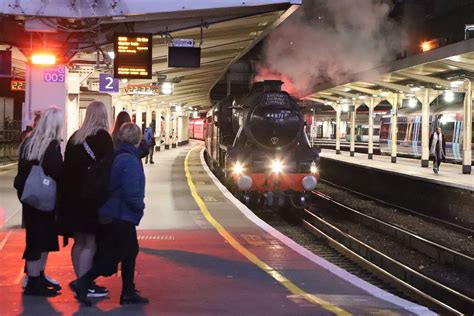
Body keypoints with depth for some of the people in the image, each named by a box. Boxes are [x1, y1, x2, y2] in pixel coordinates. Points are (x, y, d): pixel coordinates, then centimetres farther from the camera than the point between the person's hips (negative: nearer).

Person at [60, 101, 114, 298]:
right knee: (90, 243, -4)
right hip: (93, 197, -7)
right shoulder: (103, 137, -9)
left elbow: (67, 166, 13)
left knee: (79, 241, 12)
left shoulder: (75, 137, 11)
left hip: (73, 195, 7)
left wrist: (69, 192, 17)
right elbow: (108, 168, -14)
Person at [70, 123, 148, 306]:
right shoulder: (130, 160, -18)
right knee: (115, 255, -5)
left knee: (130, 251, 16)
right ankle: (82, 283, -8)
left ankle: (128, 293, 21)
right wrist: (140, 205, -7)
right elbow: (131, 191, -24)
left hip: (114, 214, 9)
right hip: (123, 215, -9)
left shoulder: (119, 156, 10)